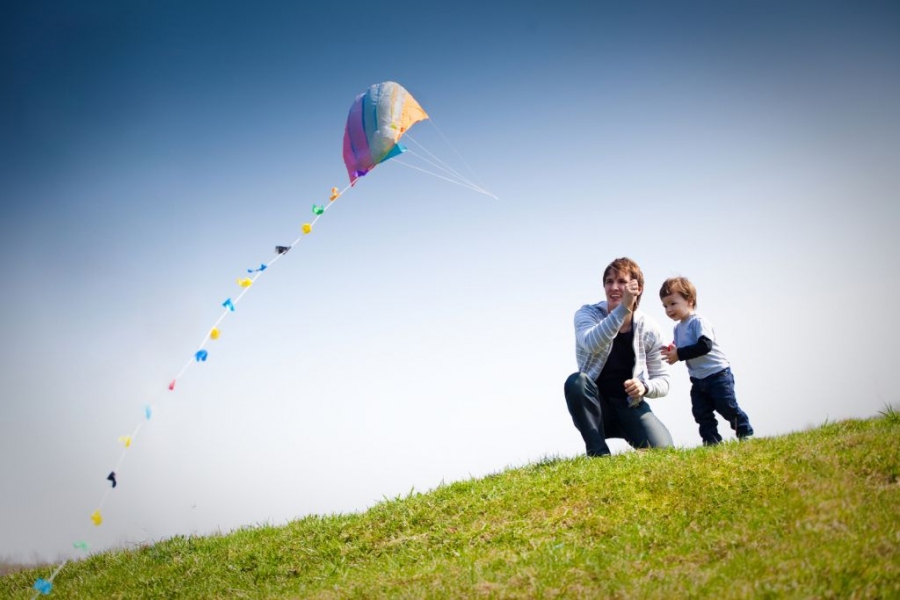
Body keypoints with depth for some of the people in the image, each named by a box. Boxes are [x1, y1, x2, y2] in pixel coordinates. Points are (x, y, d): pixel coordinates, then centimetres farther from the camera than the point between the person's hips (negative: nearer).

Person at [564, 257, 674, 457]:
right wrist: (623, 308, -41)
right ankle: (599, 454, -25)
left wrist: (645, 387, -23)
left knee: (662, 451, -27)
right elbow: (592, 344, -33)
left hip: (631, 406, 0)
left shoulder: (650, 329, -3)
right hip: (595, 408, 0)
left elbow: (662, 380, 1)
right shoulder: (587, 314, -8)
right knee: (576, 381, -34)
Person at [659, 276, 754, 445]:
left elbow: (705, 346, -31)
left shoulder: (698, 322, -18)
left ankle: (746, 435, 13)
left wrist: (679, 354, -30)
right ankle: (711, 442, 8)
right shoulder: (678, 328, 9)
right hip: (698, 379, 8)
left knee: (728, 408, -3)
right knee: (701, 413, 3)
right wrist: (672, 352, -8)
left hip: (718, 374, -8)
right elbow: (681, 351, 16)